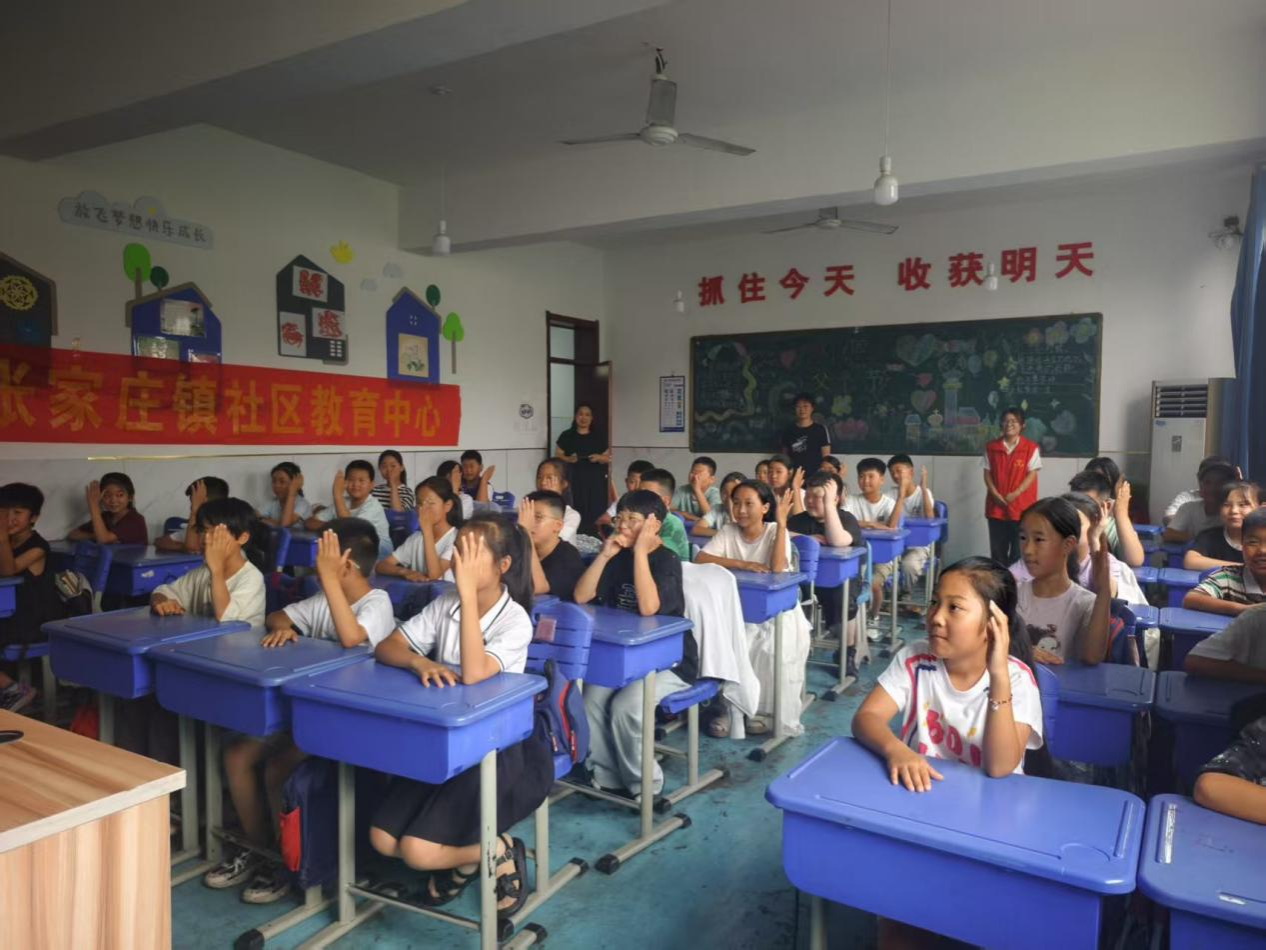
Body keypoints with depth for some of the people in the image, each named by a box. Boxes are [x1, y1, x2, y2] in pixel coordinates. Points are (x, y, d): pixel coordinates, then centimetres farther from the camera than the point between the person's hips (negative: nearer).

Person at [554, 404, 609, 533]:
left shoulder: (600, 437, 11)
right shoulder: (566, 436, 7)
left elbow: (608, 458, 11)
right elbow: (557, 456, 7)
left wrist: (599, 457, -10)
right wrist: (568, 459, -12)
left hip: (595, 480, 1)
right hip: (574, 479, -1)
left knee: (595, 510, -9)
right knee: (576, 511, -13)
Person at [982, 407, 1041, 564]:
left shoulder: (1031, 448, -3)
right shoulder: (991, 447, 6)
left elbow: (1032, 475, -5)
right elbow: (987, 474, 5)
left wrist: (1015, 494, -15)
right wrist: (995, 495, -9)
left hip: (1022, 507, -3)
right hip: (996, 506, 3)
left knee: (1019, 550, 2)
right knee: (997, 548, 8)